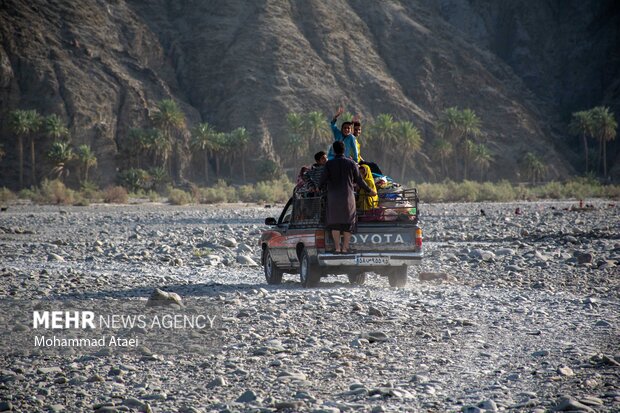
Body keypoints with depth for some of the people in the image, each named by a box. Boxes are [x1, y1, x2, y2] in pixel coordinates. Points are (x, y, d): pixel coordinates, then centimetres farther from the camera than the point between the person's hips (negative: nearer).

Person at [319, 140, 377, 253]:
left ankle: (337, 247, 1)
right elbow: (359, 180, 4)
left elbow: (323, 180, -4)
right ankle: (345, 247, 4)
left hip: (333, 197, -1)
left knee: (335, 223, 6)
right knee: (348, 223, 8)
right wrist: (370, 190, 18)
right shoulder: (351, 163, 0)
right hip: (348, 197, 1)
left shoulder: (329, 164, -5)